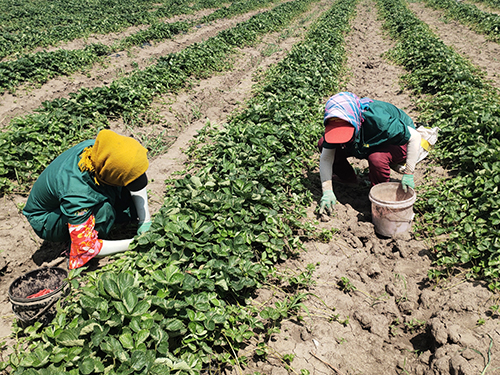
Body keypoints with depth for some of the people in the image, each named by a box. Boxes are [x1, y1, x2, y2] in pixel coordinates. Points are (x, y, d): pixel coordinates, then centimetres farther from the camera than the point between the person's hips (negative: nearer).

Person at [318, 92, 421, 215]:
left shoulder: (377, 120, -42)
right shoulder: (335, 124, -26)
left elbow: (415, 136, -32)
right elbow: (326, 158, -19)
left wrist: (408, 175, -32)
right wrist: (327, 191, -29)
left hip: (396, 144, -5)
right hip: (365, 143, 5)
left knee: (377, 158, -40)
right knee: (323, 144, -9)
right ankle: (347, 178, 15)